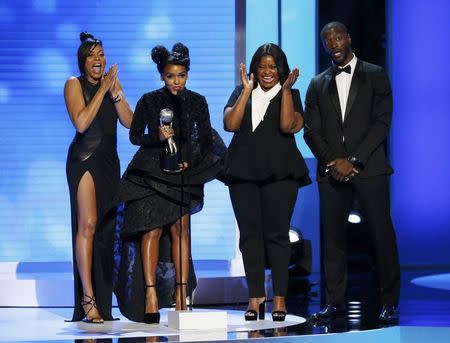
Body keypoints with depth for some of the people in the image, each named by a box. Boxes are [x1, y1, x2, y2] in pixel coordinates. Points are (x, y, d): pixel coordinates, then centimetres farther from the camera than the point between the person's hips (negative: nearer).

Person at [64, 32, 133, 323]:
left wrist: (115, 92, -8)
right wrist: (102, 90, -12)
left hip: (109, 162, 6)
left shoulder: (112, 82, 14)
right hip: (84, 159, -5)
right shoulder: (75, 84, 0)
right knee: (88, 225, -17)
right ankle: (88, 299, -21)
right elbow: (81, 122, -14)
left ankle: (102, 302, 8)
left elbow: (129, 122, 5)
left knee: (107, 228, 4)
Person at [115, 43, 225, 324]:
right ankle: (150, 294, -12)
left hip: (184, 171, 2)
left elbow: (206, 139, 9)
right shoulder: (149, 101, 2)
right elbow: (135, 135, 3)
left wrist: (191, 161, -6)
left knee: (180, 229, -4)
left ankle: (181, 295, -4)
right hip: (152, 172, -1)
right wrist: (157, 137, -15)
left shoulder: (197, 102, 7)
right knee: (153, 229, -10)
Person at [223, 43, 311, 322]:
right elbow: (230, 124, -3)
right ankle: (256, 296, 5)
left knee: (277, 234, -4)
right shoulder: (241, 93, 13)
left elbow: (288, 125, -10)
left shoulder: (290, 94, 9)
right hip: (244, 171, 2)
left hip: (279, 172, -2)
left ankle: (280, 298, -2)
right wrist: (247, 91, -5)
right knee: (250, 234, 0)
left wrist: (286, 90, -9)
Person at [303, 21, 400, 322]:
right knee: (333, 236, 1)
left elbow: (382, 122, -3)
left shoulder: (375, 76, 6)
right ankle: (335, 302, 6)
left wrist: (354, 160, -11)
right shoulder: (318, 84, 15)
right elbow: (311, 131, 9)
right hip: (332, 170, 3)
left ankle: (390, 302, 2)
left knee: (382, 233, -4)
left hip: (369, 167, -3)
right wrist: (333, 161, -8)